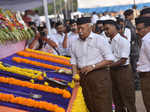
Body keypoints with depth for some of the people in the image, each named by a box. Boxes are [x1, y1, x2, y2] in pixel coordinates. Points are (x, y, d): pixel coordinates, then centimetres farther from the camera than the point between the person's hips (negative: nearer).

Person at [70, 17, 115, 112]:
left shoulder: (99, 40, -5)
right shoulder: (75, 43, 12)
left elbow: (110, 59, -8)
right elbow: (74, 62, 16)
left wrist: (92, 66, -15)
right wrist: (75, 74, -2)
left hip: (99, 76, -5)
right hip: (83, 78, 5)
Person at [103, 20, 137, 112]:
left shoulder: (123, 41, -12)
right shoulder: (110, 42, 9)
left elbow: (123, 60, -17)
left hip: (123, 71, -7)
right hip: (113, 72, 7)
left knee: (128, 102, 0)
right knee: (117, 102, 17)